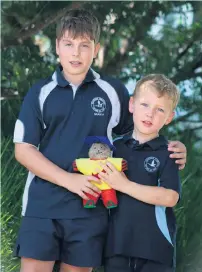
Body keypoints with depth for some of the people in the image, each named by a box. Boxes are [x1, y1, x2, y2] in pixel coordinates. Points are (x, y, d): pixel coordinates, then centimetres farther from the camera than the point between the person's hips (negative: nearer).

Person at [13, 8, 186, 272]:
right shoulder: (40, 93, 3)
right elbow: (23, 149, -1)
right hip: (42, 204, -1)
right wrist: (69, 180, -14)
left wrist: (170, 149, -4)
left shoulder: (113, 92, 5)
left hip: (90, 208, 1)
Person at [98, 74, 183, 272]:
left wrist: (125, 185, -18)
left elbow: (170, 197, -16)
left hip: (155, 246, -3)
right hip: (117, 242, 3)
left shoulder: (168, 153, -4)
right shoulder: (115, 148, 9)